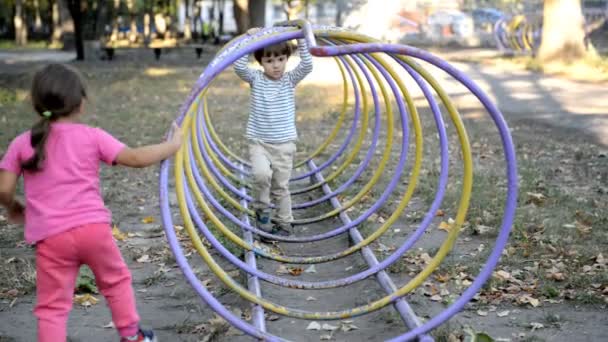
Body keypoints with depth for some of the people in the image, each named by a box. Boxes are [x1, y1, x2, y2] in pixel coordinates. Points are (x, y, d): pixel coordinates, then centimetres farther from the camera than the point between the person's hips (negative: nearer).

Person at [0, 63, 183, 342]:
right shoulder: (92, 136, 1)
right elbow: (137, 158, -2)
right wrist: (173, 145, 12)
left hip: (50, 237, 0)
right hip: (93, 227, 0)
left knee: (52, 305, 6)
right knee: (116, 280, 25)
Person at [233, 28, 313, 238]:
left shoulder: (290, 79, 0)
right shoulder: (255, 79, -2)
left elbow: (307, 65, -15)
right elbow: (239, 66, -19)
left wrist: (301, 40, -22)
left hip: (284, 144, 1)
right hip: (258, 142, -1)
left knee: (281, 186, 7)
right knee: (261, 174, -26)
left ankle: (284, 223, 23)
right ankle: (261, 210, -1)